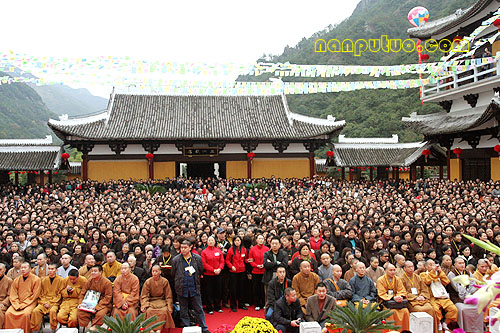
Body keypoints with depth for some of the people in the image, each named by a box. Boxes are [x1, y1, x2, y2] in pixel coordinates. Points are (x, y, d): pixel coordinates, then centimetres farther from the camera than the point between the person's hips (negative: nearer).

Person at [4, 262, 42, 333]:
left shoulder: (36, 279, -3)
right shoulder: (16, 280, 12)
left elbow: (34, 295, -6)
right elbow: (12, 295, 8)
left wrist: (23, 305, -12)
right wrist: (17, 305, -8)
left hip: (29, 303, -4)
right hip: (17, 303, 4)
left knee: (26, 314, -31)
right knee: (8, 313, -20)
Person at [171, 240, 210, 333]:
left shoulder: (197, 258, 0)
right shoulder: (176, 260, -2)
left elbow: (201, 271, 9)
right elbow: (173, 274, 6)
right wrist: (179, 282, 5)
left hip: (194, 288, 0)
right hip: (182, 289, 0)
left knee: (199, 309, 7)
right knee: (183, 311, 10)